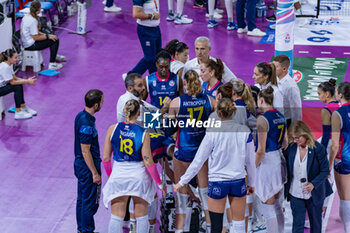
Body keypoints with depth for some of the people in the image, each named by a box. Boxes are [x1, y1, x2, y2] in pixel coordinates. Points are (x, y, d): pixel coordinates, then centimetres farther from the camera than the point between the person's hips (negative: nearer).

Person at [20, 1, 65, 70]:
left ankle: (55, 56, 44)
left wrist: (44, 34, 7)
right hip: (31, 45, -10)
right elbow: (35, 37, -23)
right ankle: (52, 64, -7)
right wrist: (48, 36, -11)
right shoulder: (33, 20, -25)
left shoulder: (26, 16, 4)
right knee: (55, 40, -7)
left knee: (52, 37, 23)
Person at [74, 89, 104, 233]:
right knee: (90, 202, 1)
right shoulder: (86, 123, -25)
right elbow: (86, 151, -23)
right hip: (88, 167, -10)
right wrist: (95, 173, -19)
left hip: (80, 164, 10)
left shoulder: (81, 116, 5)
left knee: (82, 199, 19)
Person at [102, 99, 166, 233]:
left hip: (118, 176, 1)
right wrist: (159, 182, 2)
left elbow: (106, 158, -1)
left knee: (116, 217, 5)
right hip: (139, 176, -1)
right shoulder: (143, 133, -9)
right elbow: (148, 162, -9)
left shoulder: (113, 129, -5)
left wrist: (109, 175, 16)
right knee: (142, 217, 11)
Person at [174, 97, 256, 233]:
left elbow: (198, 161, -6)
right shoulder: (244, 131, -3)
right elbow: (251, 161, 5)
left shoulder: (213, 133, -10)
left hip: (217, 183, -3)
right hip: (239, 181, 3)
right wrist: (251, 183, 18)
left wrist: (182, 182, 2)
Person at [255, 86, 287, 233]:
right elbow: (285, 144, 14)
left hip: (267, 162, -8)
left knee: (268, 207, 1)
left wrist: (254, 167, -7)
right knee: (276, 205, 19)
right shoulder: (281, 117, 6)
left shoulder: (263, 119, -19)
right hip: (279, 160, 8)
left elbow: (261, 150, -19)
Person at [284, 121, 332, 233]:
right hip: (295, 194, 2)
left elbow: (325, 171, -11)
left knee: (316, 222, 17)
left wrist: (313, 184, -24)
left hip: (314, 193, -2)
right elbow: (288, 168, 8)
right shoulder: (291, 148, -6)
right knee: (297, 223, 2)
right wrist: (287, 185, 1)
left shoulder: (318, 148, -16)